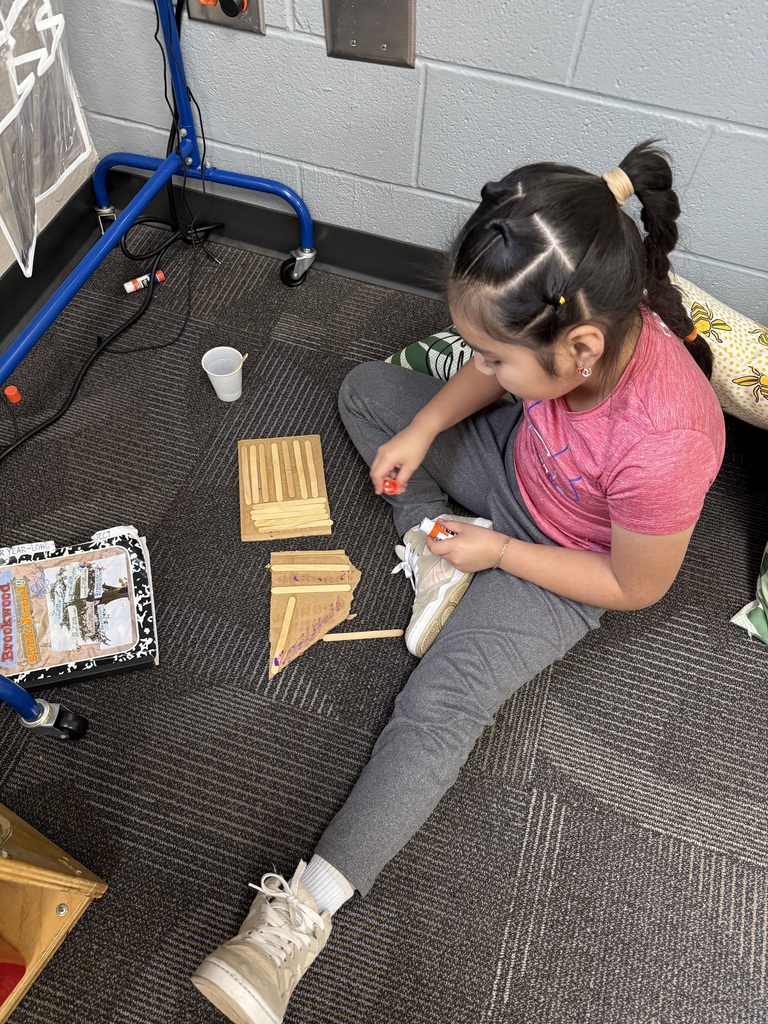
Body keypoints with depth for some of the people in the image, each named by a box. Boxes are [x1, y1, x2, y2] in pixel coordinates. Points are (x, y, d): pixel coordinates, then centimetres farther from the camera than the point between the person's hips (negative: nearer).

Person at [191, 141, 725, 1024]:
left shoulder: (660, 447, -40)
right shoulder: (580, 314, -25)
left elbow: (634, 587, -23)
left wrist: (498, 550, -17)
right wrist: (420, 430, -14)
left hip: (571, 561, -7)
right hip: (517, 459, 7)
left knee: (441, 704, -22)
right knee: (366, 388, 8)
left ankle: (305, 908, -11)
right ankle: (430, 551, -4)